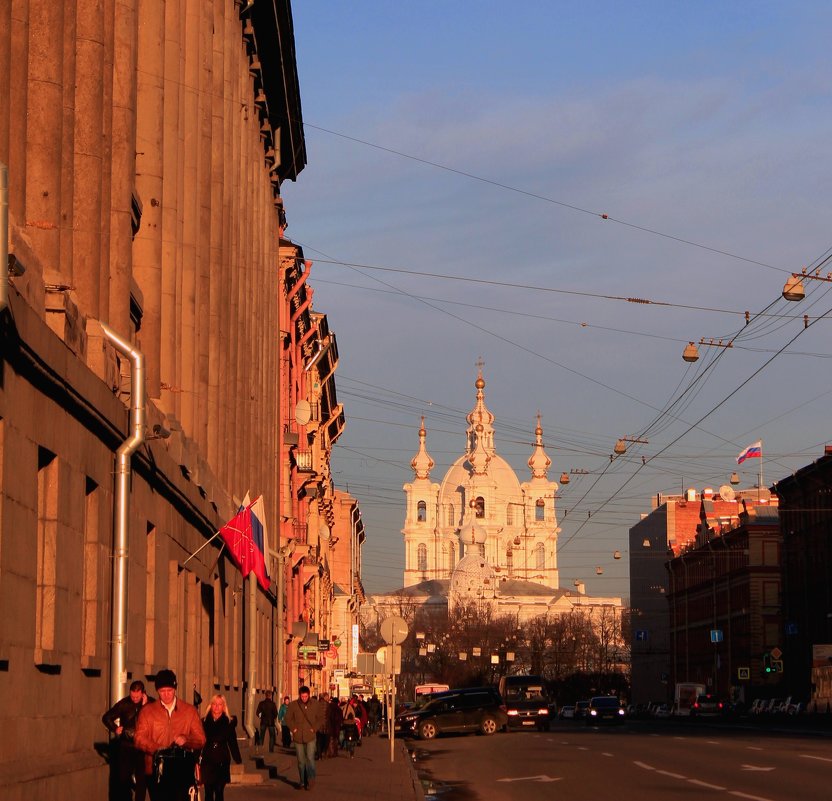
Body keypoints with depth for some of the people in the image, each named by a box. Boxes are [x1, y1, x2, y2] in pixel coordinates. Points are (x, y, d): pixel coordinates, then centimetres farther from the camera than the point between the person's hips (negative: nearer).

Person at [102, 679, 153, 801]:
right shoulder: (124, 703, -1)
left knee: (141, 777, -2)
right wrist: (115, 728, -4)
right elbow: (106, 718, 9)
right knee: (123, 776, 3)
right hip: (126, 745, 1)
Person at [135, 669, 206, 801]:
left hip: (182, 769, 0)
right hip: (157, 770, 0)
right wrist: (157, 749, -16)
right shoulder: (147, 711, 10)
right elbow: (140, 739, 1)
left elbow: (201, 739, 8)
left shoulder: (190, 711, 12)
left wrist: (186, 740, -14)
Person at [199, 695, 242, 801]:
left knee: (219, 792, 0)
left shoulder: (229, 722, 1)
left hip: (222, 761, 0)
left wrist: (238, 760, 1)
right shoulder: (204, 721, 1)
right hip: (207, 761, 0)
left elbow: (233, 743, 5)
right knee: (208, 792, 0)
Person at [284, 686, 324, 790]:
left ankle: (310, 779, -14)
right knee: (301, 761, 7)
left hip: (310, 736, -1)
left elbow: (319, 718, 11)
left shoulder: (315, 704, 0)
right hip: (298, 737, 1)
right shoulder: (293, 705, -1)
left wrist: (314, 729, -1)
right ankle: (303, 781, 14)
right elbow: (288, 718, 8)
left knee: (310, 758, -14)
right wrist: (293, 729, -2)